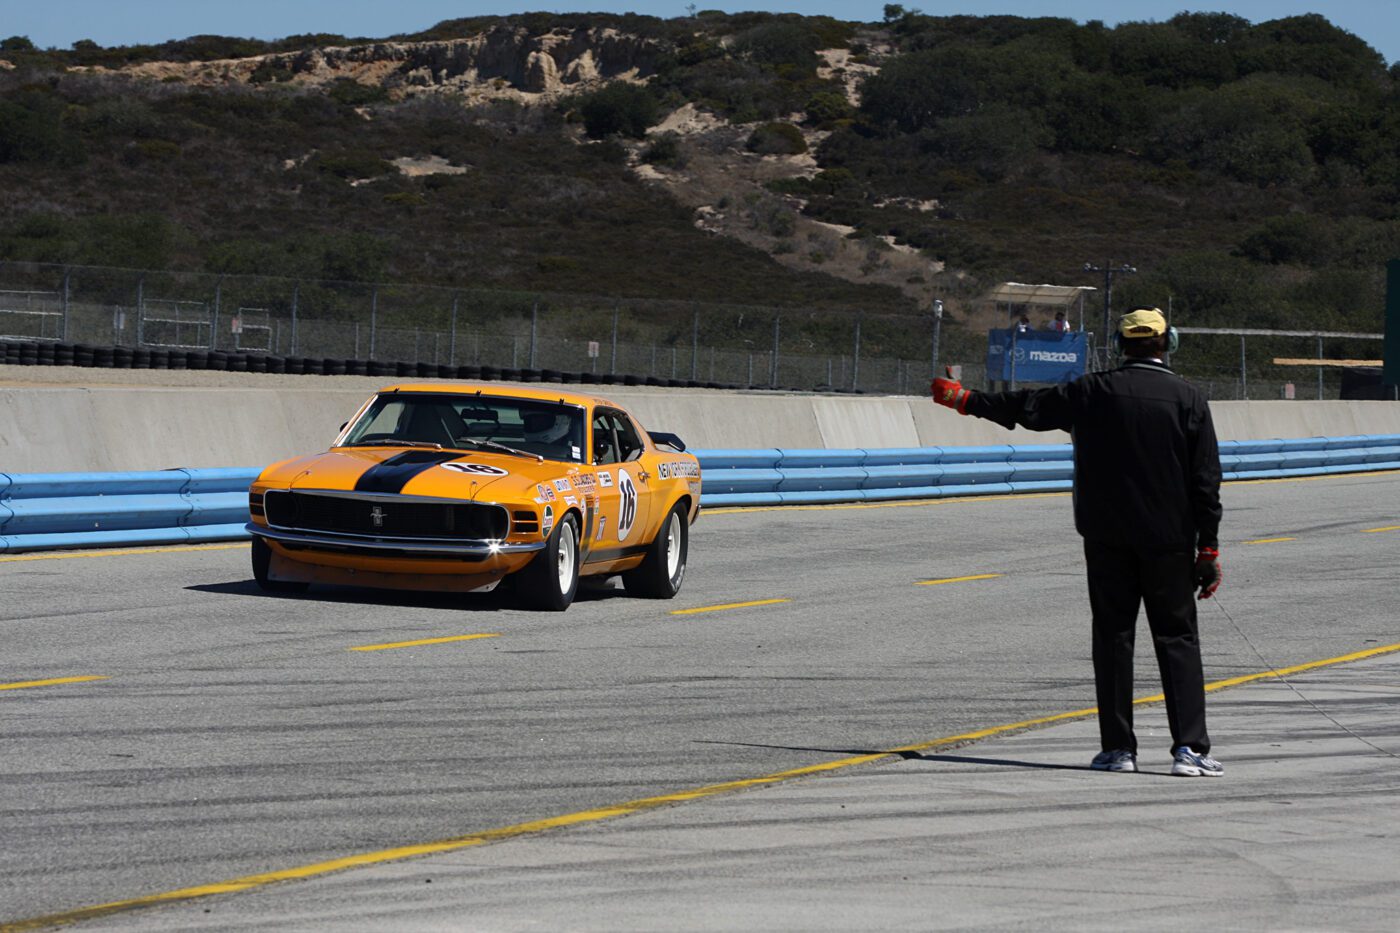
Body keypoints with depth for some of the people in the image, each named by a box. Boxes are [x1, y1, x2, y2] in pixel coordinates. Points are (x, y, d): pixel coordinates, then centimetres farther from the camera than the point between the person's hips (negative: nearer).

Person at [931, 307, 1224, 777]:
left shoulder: (1092, 392, 0)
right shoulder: (1188, 398, -2)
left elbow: (1029, 406, 9)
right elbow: (1206, 480, -4)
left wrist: (967, 400, 22)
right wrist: (1208, 548, 0)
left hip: (1106, 537, 1)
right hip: (1168, 539, -1)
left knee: (1113, 636, 7)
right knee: (1177, 638, 3)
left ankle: (1117, 747, 5)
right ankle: (1190, 747, -6)